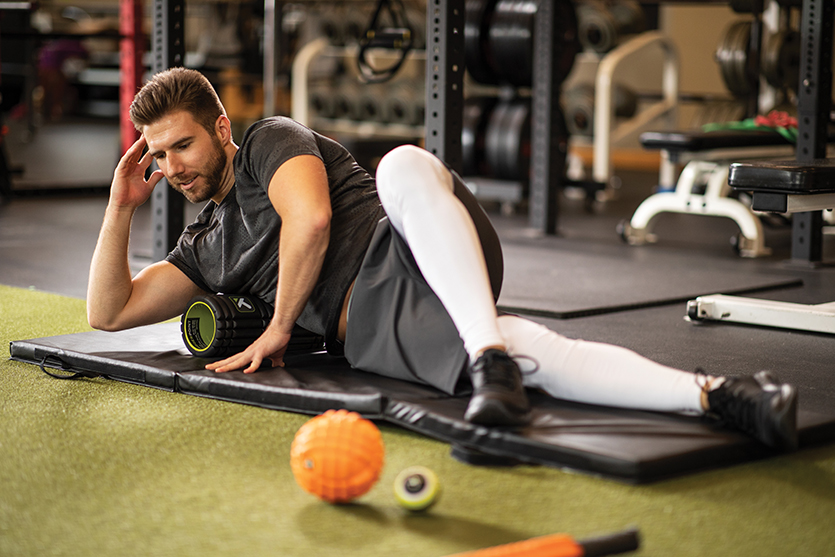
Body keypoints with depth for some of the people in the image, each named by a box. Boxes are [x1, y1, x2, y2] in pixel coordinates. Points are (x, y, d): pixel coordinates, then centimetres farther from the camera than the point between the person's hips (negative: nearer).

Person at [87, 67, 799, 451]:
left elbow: (311, 220, -5)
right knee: (534, 355, -29)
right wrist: (122, 207, 23)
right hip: (371, 335, 3)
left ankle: (490, 361, -55)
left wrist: (278, 329, 3)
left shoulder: (272, 140, 13)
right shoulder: (203, 248, 31)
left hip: (411, 260, -3)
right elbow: (111, 312, 31)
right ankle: (713, 395, -47)